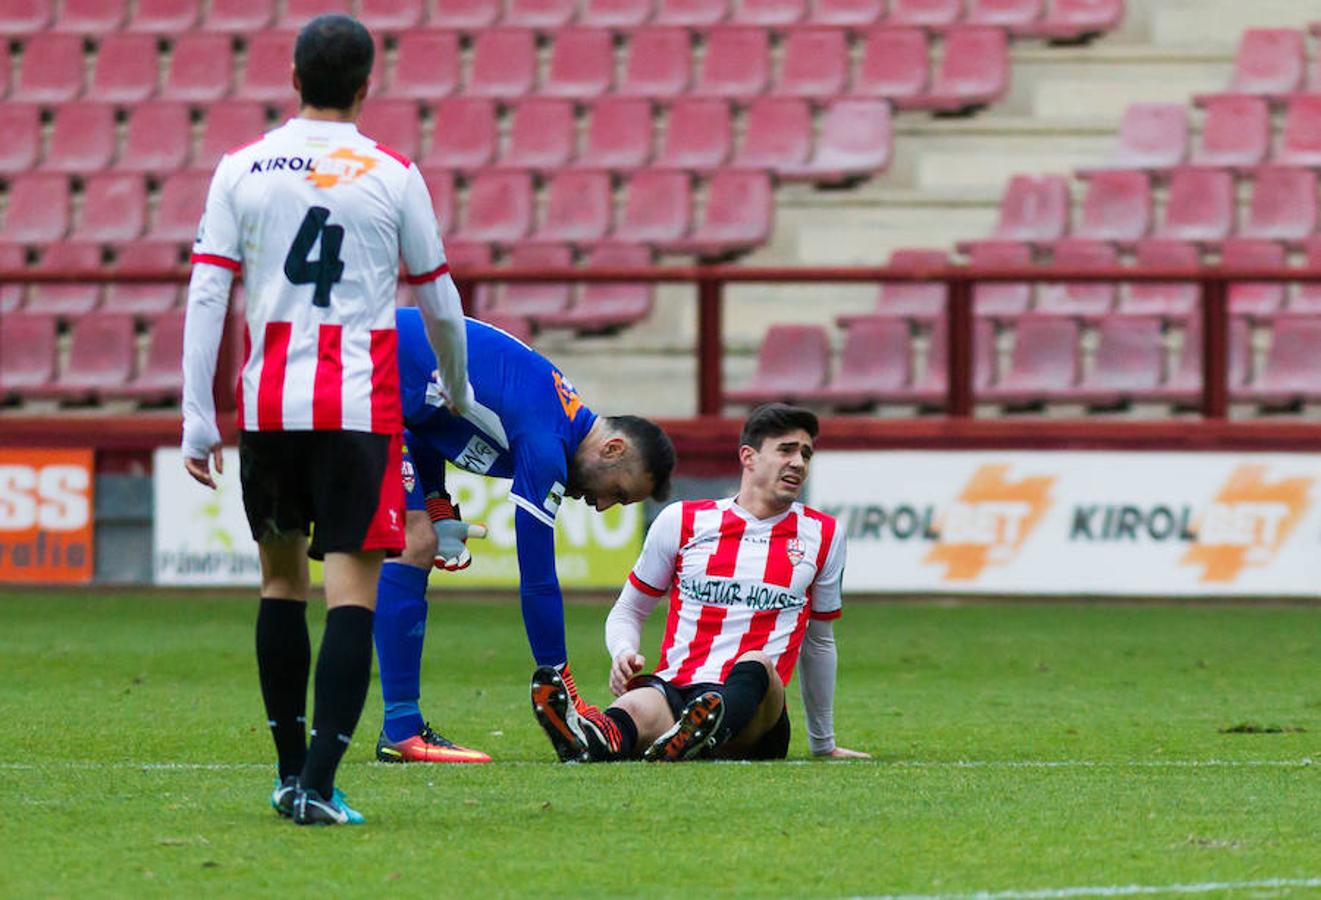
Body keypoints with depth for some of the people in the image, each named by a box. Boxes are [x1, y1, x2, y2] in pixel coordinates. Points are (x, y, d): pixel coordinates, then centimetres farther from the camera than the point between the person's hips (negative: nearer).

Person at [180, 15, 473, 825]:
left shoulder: (241, 169, 3)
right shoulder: (392, 175, 0)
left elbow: (206, 296, -1)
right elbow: (440, 301, 10)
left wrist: (199, 421, 2)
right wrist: (459, 392, 27)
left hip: (268, 405, 3)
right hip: (360, 408, -3)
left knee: (282, 580, 18)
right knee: (352, 590, -5)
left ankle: (291, 772, 23)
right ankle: (317, 785, -17)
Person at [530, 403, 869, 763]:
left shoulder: (823, 535, 15)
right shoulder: (682, 521, 13)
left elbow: (819, 642, 26)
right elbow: (627, 611, 21)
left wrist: (824, 745, 34)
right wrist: (624, 654, -4)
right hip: (671, 689, 0)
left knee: (756, 665, -38)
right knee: (638, 707, -39)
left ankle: (697, 736, -72)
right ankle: (589, 744, -76)